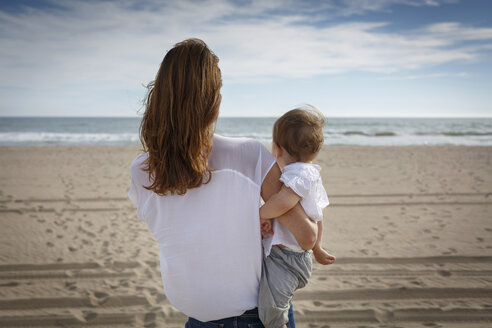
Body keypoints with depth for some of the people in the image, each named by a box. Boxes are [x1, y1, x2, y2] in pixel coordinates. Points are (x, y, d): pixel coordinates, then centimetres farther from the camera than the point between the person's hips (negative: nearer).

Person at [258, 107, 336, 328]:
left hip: (284, 258, -11)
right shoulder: (312, 174, 15)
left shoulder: (301, 172, -18)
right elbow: (317, 218, 25)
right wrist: (317, 249, 36)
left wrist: (262, 213, -17)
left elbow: (284, 201, -37)